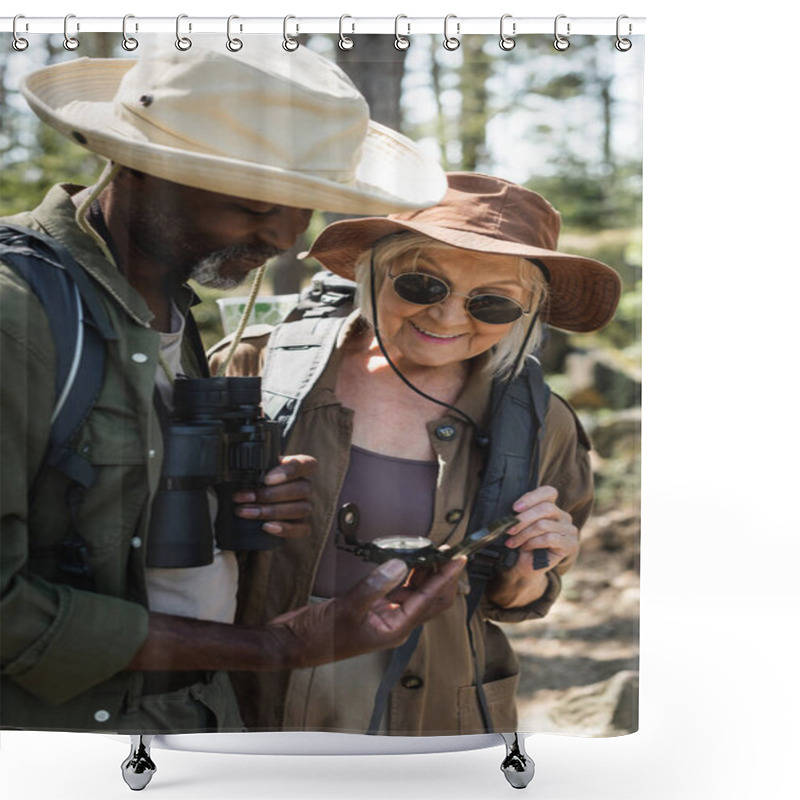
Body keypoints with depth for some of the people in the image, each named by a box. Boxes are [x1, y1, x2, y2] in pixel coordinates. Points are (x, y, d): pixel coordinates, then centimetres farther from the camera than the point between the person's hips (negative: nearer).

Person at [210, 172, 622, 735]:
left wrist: (523, 580, -13)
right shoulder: (261, 369, -12)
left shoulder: (535, 428, -5)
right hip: (254, 709, -1)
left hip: (433, 718, 1)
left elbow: (502, 602, 8)